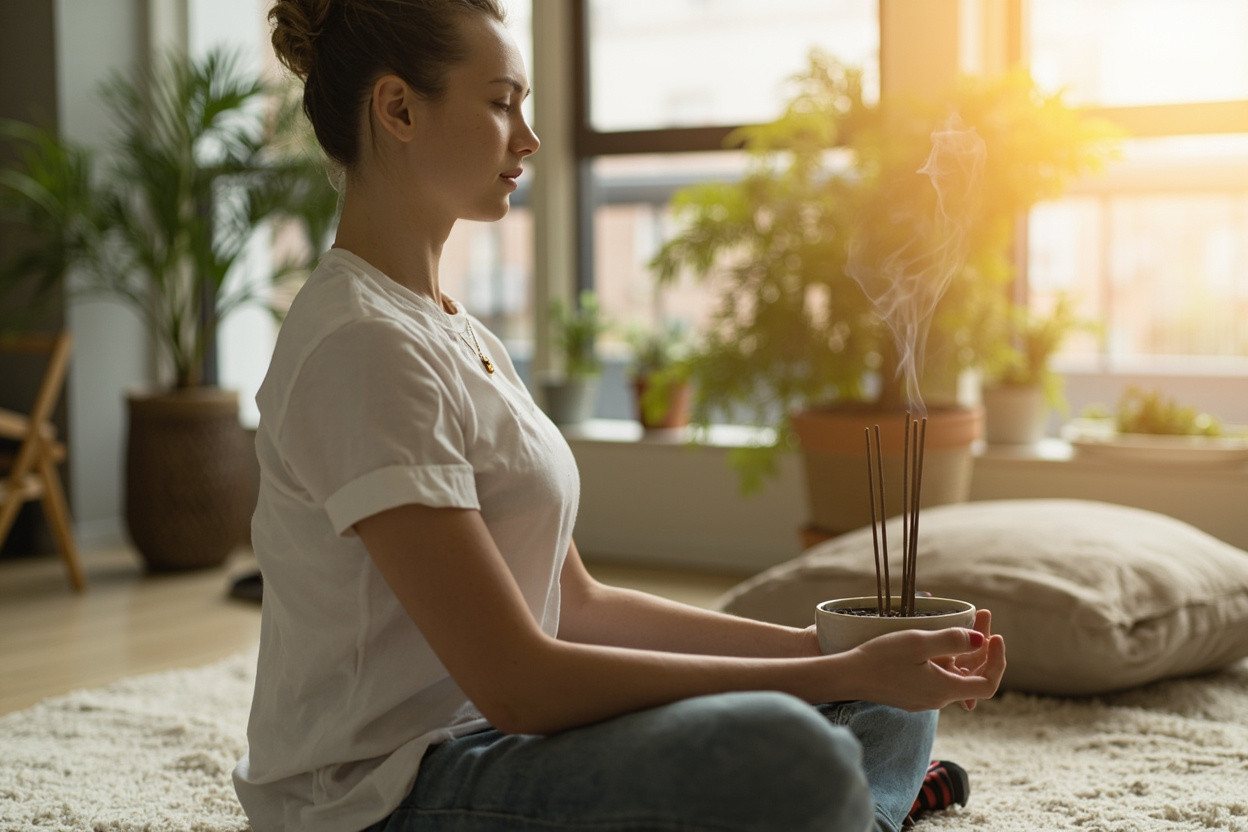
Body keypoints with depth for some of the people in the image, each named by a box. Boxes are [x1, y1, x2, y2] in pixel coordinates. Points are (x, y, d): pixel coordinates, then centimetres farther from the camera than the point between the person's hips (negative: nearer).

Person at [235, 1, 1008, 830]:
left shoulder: (457, 335, 13)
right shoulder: (361, 346, -18)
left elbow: (577, 603, 11)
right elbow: (515, 682, -22)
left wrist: (826, 648, 0)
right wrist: (836, 672, -19)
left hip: (484, 738, 9)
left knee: (889, 715, 6)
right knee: (784, 760, -31)